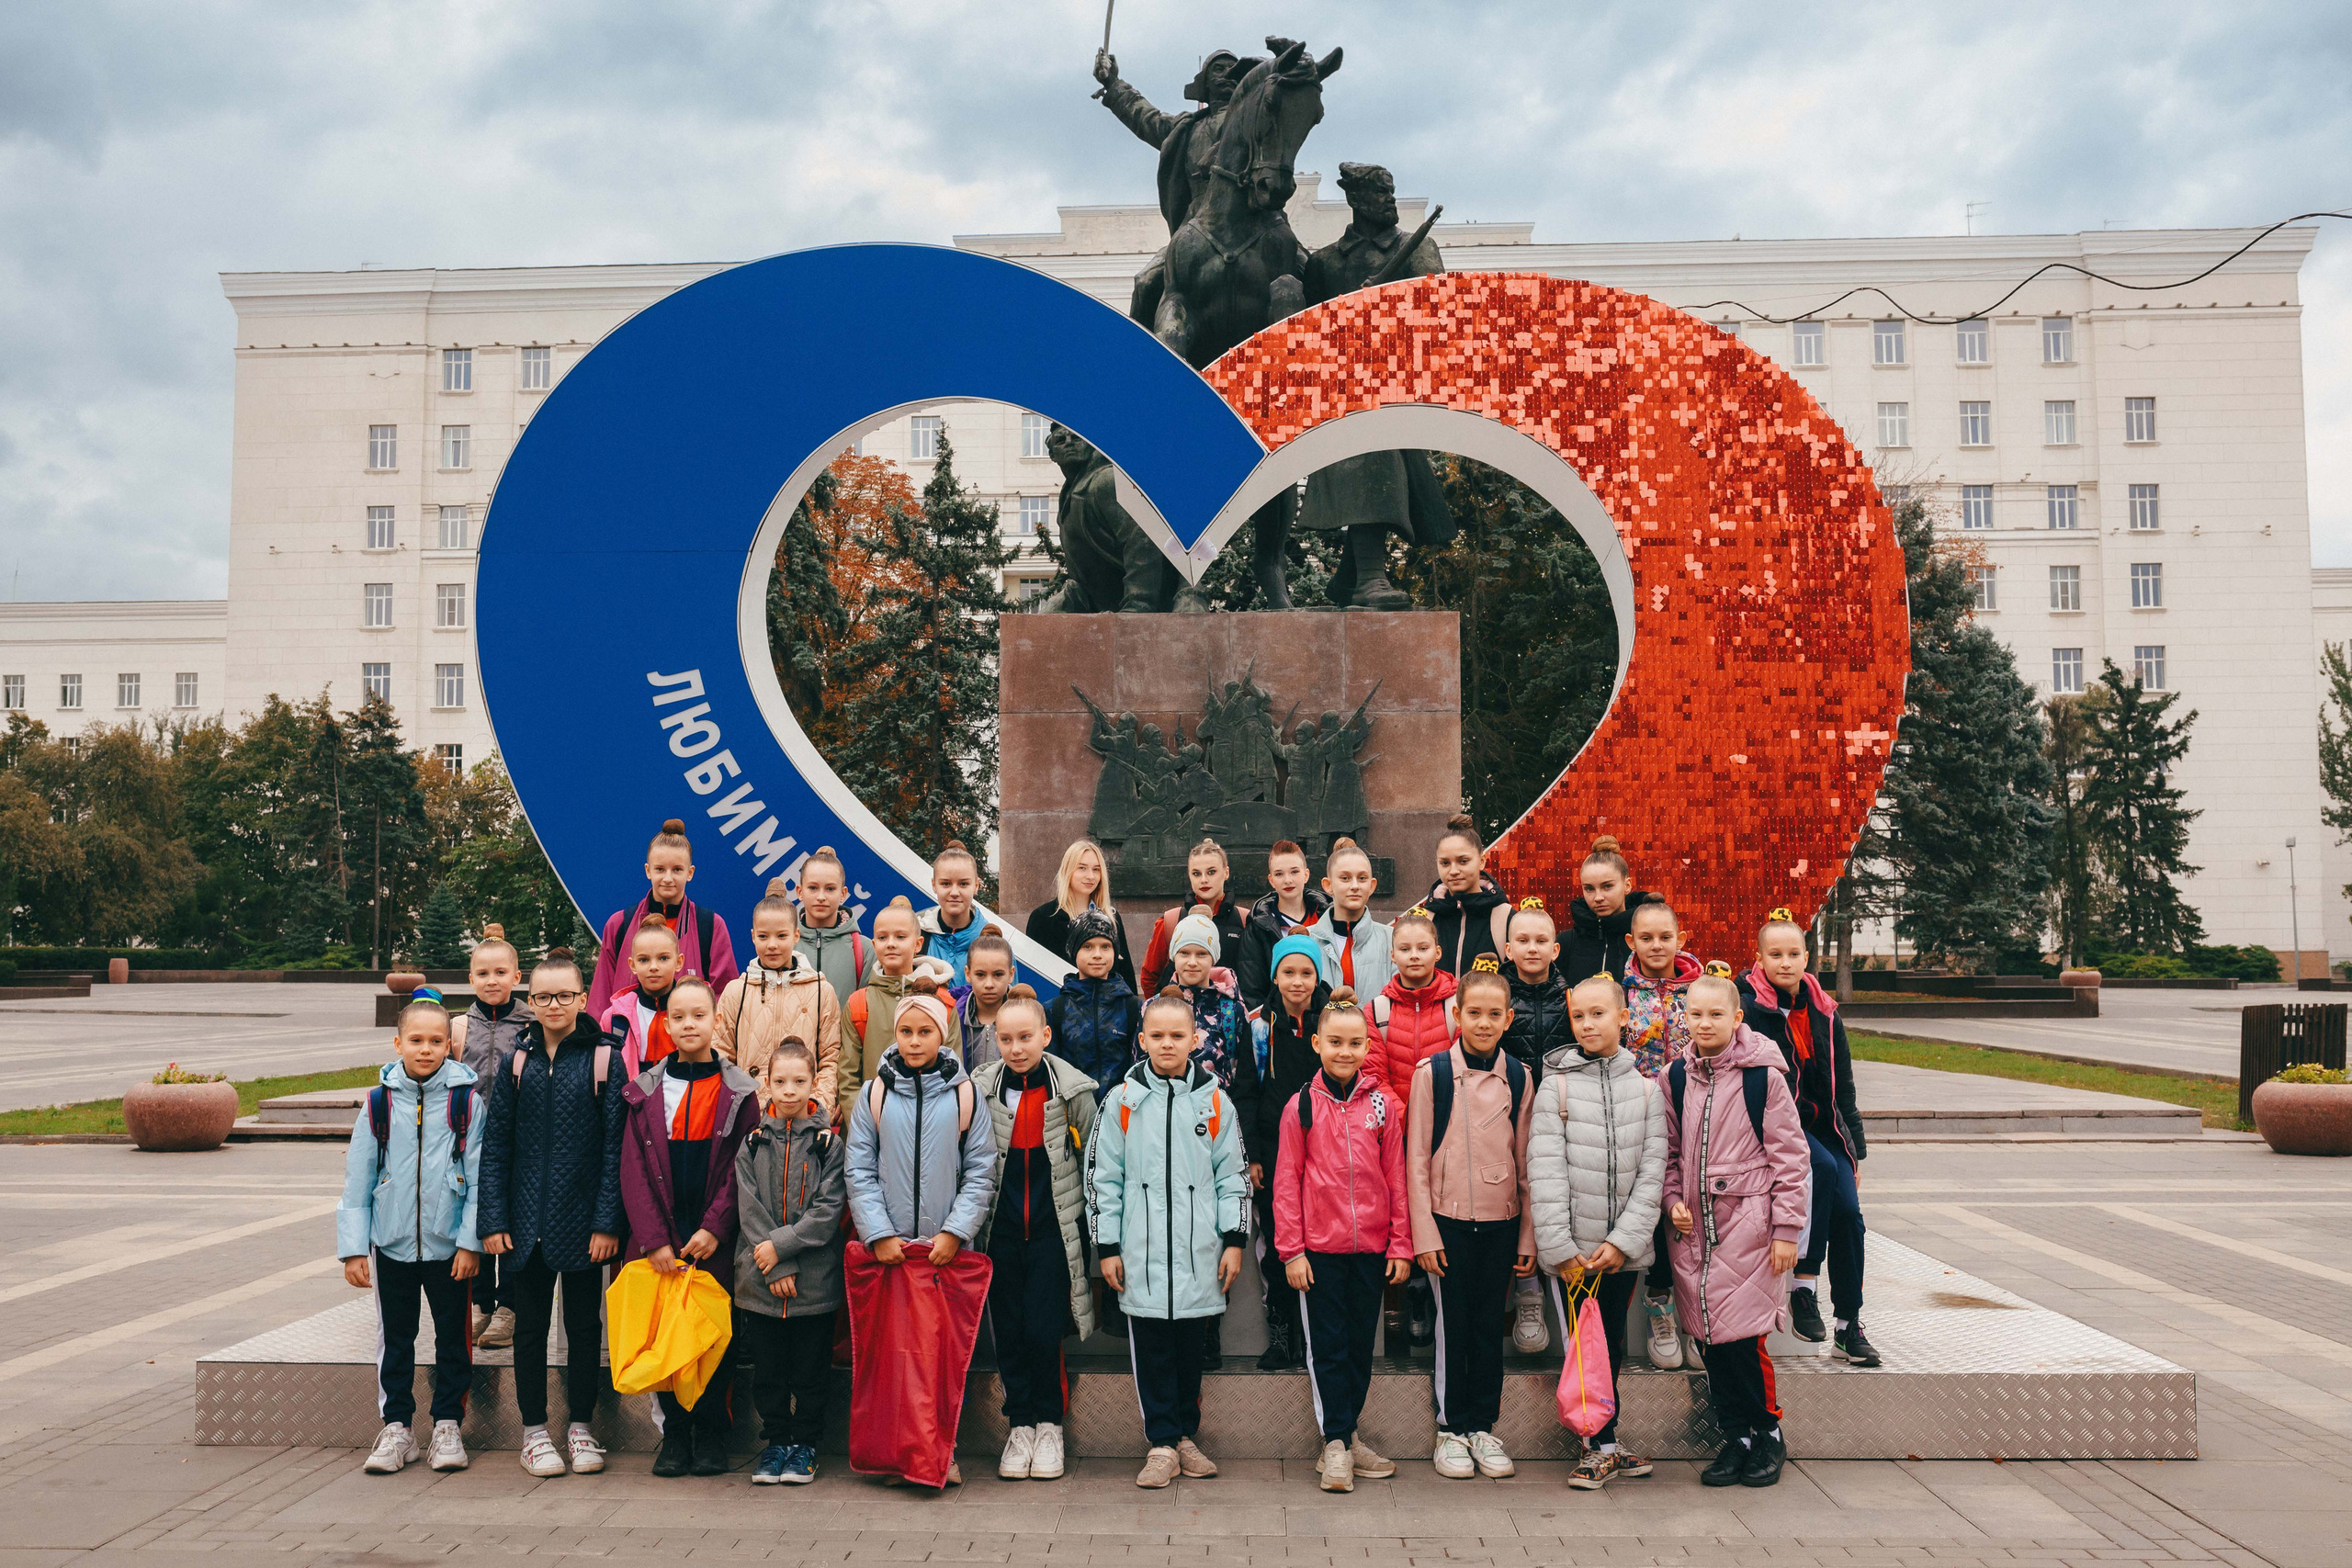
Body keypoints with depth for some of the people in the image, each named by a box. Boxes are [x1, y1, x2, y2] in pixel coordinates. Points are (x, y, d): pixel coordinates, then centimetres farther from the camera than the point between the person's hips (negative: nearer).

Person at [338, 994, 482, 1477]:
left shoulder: (466, 1101, -5)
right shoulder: (379, 1103, 0)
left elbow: (480, 1177, -4)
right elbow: (357, 1179, 4)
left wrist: (471, 1242, -8)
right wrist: (353, 1247, 1)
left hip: (449, 1244, -1)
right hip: (391, 1243, 2)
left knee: (453, 1336, 8)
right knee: (394, 1336, 11)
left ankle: (448, 1426, 20)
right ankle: (396, 1428, 22)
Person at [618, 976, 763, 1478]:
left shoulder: (739, 1092, 2)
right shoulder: (646, 1092, 5)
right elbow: (633, 1170, 1)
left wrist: (714, 1228, -12)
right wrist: (653, 1239, -8)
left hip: (716, 1241, -1)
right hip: (660, 1241, 1)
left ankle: (711, 1433, 14)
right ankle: (675, 1432, 15)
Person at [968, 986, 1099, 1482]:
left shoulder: (1072, 1088, -5)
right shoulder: (981, 1088, 0)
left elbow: (1092, 1156, 6)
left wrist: (1093, 1215, 9)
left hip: (1053, 1225, -2)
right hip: (1001, 1226, 2)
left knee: (1043, 1329, -6)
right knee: (1008, 1329, 5)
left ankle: (1049, 1425, 13)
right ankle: (1020, 1426, 19)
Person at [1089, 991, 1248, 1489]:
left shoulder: (1214, 1101, 6)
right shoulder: (1123, 1100, 3)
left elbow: (1232, 1175, 9)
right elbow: (1103, 1176, 4)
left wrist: (1234, 1239, 2)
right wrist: (1107, 1246, 1)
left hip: (1198, 1251, 1)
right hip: (1142, 1252, -1)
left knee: (1190, 1344, 9)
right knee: (1151, 1348, 1)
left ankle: (1186, 1434, 23)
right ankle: (1162, 1444, 10)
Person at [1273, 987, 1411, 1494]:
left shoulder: (1383, 1104, 1)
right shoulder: (1302, 1105, -2)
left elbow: (1396, 1179, 5)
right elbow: (1287, 1181, 0)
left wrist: (1400, 1244, 3)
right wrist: (1291, 1250, -4)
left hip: (1372, 1245, 2)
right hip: (1320, 1245, -2)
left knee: (1362, 1342, 11)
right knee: (1328, 1346, 3)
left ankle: (1346, 1433, 26)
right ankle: (1337, 1443, 11)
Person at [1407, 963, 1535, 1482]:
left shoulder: (1519, 1077, 4)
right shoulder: (1431, 1072, -4)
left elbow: (1526, 1161, 7)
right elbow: (1417, 1160, -3)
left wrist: (1528, 1237, 5)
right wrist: (1425, 1233, -7)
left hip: (1502, 1223, 2)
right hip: (1449, 1220, -2)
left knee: (1490, 1324, 8)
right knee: (1453, 1324, 3)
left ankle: (1483, 1426, 19)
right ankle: (1451, 1428, 15)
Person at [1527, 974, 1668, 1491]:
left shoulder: (1647, 1089, 4)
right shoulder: (1556, 1085, -2)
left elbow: (1652, 1172, 1)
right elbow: (1545, 1170, -7)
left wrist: (1624, 1240, -9)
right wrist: (1559, 1246, -13)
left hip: (1623, 1250, 2)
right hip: (1570, 1249, -2)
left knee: (1611, 1346, 9)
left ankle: (1600, 1446, 21)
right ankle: (1605, 1447, 12)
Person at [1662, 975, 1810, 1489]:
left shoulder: (1763, 1075, -5)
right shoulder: (1676, 1078, 8)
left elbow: (1789, 1154, -3)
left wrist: (1786, 1229, -5)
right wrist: (1674, 1200, 2)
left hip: (1747, 1224, -4)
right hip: (1693, 1227, 4)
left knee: (1742, 1335, -6)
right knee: (1709, 1337, 5)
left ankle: (1768, 1435, 14)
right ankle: (1737, 1437, 18)